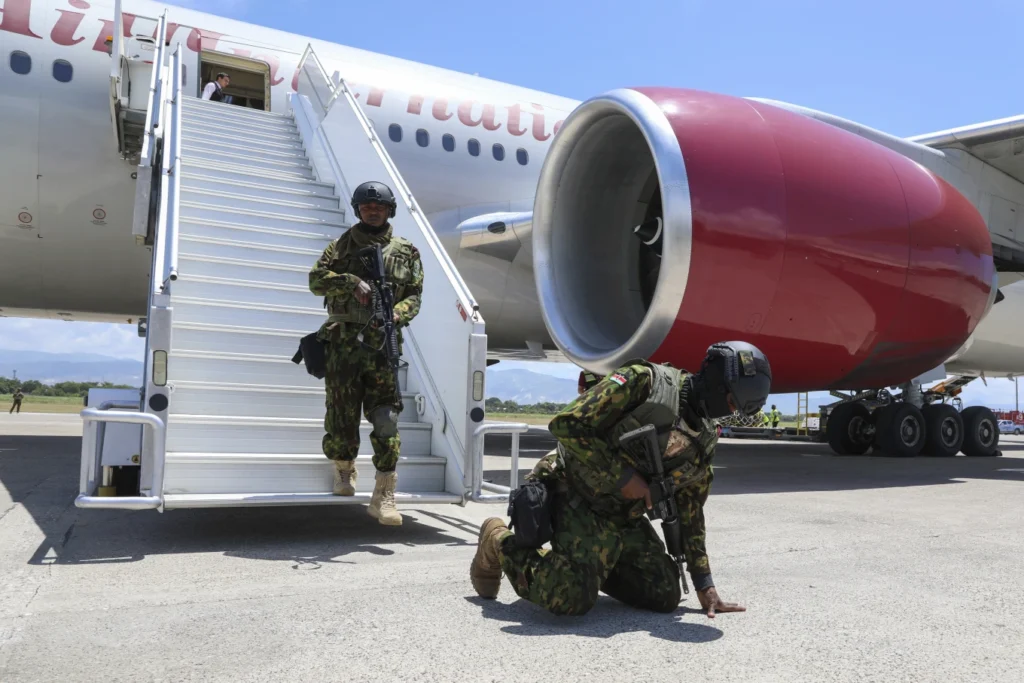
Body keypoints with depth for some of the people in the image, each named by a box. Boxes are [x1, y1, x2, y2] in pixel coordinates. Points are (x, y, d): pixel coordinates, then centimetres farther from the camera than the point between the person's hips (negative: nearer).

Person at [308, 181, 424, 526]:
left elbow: (414, 295, 6)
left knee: (386, 419, -7)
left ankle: (383, 496, -3)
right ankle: (343, 472, 33)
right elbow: (316, 279, -1)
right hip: (344, 342, 1)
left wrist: (397, 314, -15)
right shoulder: (342, 246, 11)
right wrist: (351, 282, -18)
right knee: (341, 415, 6)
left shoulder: (406, 252, 11)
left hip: (383, 345, 0)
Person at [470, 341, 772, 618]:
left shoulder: (703, 444, 6)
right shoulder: (646, 380, -17)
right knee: (570, 597, -23)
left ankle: (595, 563, 20)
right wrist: (623, 477, -21)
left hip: (626, 520, 8)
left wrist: (704, 586, 12)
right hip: (579, 500, -8)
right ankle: (501, 543, 4)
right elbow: (566, 424, -23)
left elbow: (690, 512, 13)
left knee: (665, 595, -1)